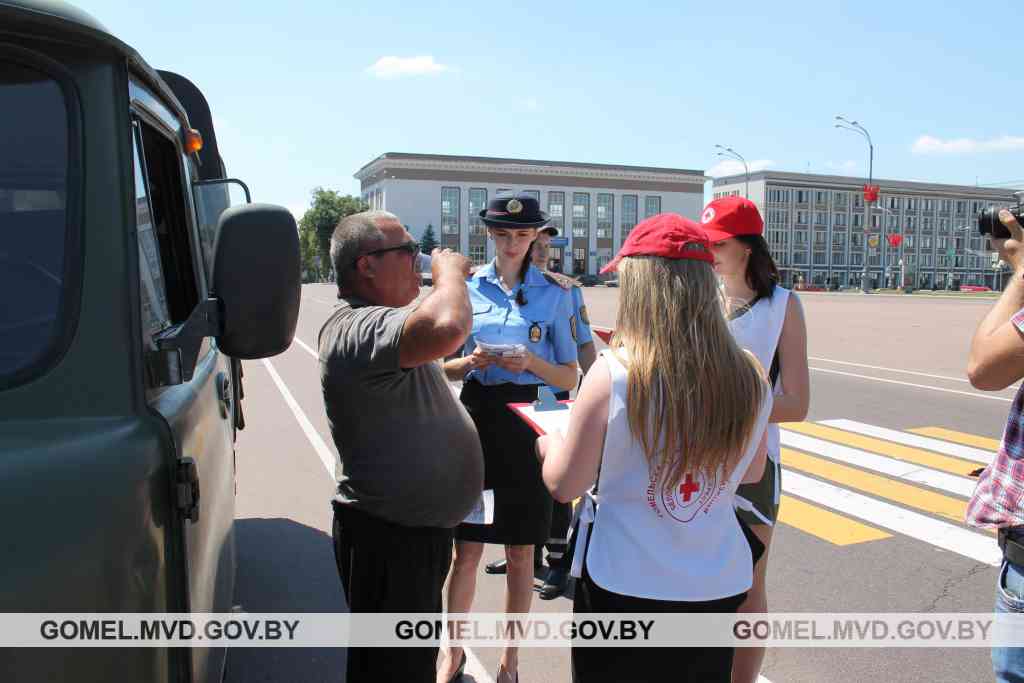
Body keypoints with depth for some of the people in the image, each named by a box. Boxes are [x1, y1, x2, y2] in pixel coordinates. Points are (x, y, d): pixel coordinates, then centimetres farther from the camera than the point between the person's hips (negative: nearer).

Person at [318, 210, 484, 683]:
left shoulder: (374, 321, 10)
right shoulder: (358, 330, -27)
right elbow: (447, 328, -45)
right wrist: (449, 270, -25)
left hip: (418, 523, 10)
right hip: (389, 536, -10)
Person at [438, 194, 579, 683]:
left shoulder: (554, 294, 0)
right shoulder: (469, 287, 4)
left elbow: (569, 376, 1)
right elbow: (446, 366, 9)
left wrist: (533, 363, -17)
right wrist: (468, 363, -12)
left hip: (528, 425, -1)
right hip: (476, 418, 1)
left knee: (520, 553, 10)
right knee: (466, 550, 7)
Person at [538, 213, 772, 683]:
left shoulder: (614, 373, -22)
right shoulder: (750, 377, -9)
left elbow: (564, 485, -12)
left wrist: (549, 444, 8)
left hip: (625, 586, -3)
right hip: (719, 583, 4)